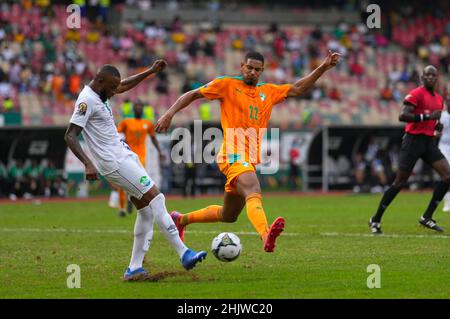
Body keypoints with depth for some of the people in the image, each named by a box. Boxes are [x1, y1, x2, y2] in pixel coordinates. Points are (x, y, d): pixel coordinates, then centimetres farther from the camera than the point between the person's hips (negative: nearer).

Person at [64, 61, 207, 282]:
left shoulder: (99, 93, 11)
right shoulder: (87, 100, -17)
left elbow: (124, 85, 32)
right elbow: (70, 136, -22)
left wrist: (151, 71, 28)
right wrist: (88, 164, -32)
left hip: (124, 155, 10)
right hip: (113, 162, -10)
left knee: (146, 209, 6)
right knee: (155, 198, -13)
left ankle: (134, 268, 6)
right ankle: (183, 254, -14)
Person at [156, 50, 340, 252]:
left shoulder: (268, 92, 19)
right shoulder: (227, 85, 4)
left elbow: (297, 89, 23)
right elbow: (193, 95, 7)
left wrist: (323, 68, 15)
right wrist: (169, 114, -5)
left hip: (251, 159, 8)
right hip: (234, 154, -8)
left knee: (228, 216, 15)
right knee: (253, 190, -35)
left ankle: (181, 219, 36)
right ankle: (266, 236, -61)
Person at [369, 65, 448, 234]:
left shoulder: (439, 99, 16)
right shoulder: (416, 94, -9)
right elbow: (403, 116, -21)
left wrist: (437, 126, 7)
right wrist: (427, 116, -24)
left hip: (429, 141, 7)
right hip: (413, 139, -7)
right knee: (400, 182, -4)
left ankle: (427, 217, -1)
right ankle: (376, 220, 9)